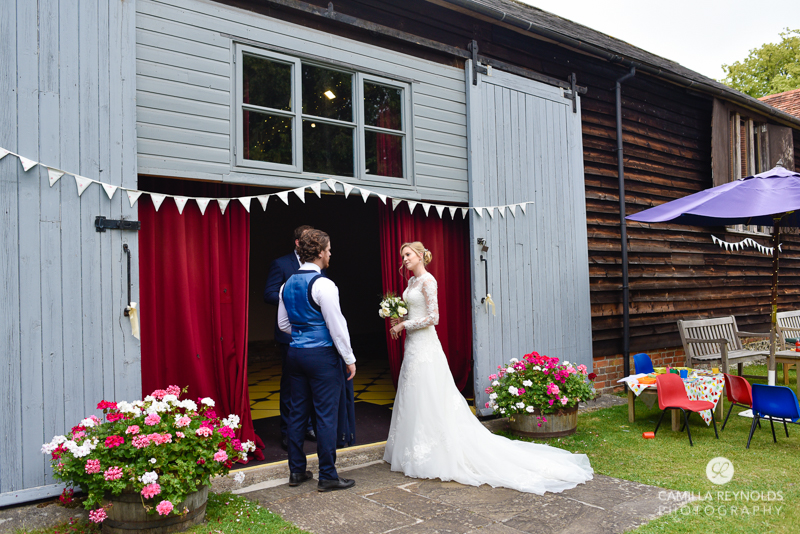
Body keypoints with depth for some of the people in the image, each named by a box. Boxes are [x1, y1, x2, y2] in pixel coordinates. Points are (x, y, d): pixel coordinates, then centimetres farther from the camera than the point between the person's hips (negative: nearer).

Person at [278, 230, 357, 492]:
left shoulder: (288, 284, 9)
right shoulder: (323, 284, -15)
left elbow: (283, 323, 16)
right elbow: (336, 326, -14)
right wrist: (349, 359, -7)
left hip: (295, 353, 8)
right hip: (322, 355, -8)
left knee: (297, 412, 13)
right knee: (326, 415, 0)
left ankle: (296, 470, 23)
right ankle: (327, 475, 8)